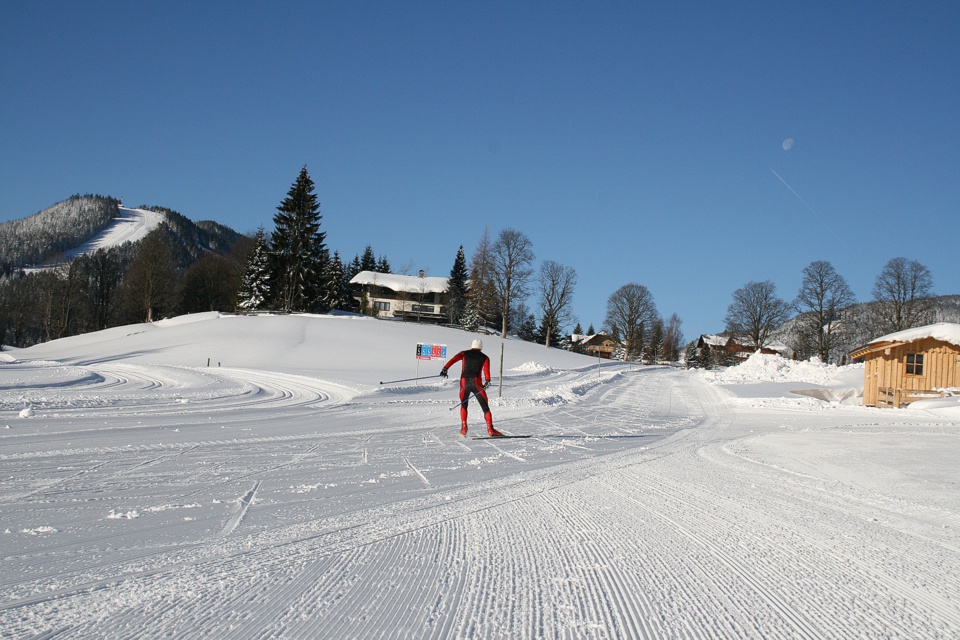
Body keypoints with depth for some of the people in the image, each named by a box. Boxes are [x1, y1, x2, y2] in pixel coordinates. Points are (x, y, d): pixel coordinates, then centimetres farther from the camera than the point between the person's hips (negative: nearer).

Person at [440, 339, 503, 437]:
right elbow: (486, 369, -5)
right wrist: (487, 381, -19)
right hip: (476, 382, -2)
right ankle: (490, 429, -9)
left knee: (464, 405, 22)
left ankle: (464, 428, 9)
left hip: (464, 382, 2)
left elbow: (453, 359, 1)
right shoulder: (484, 357, 15)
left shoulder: (465, 354, 19)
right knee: (485, 407, 3)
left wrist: (445, 368, -9)